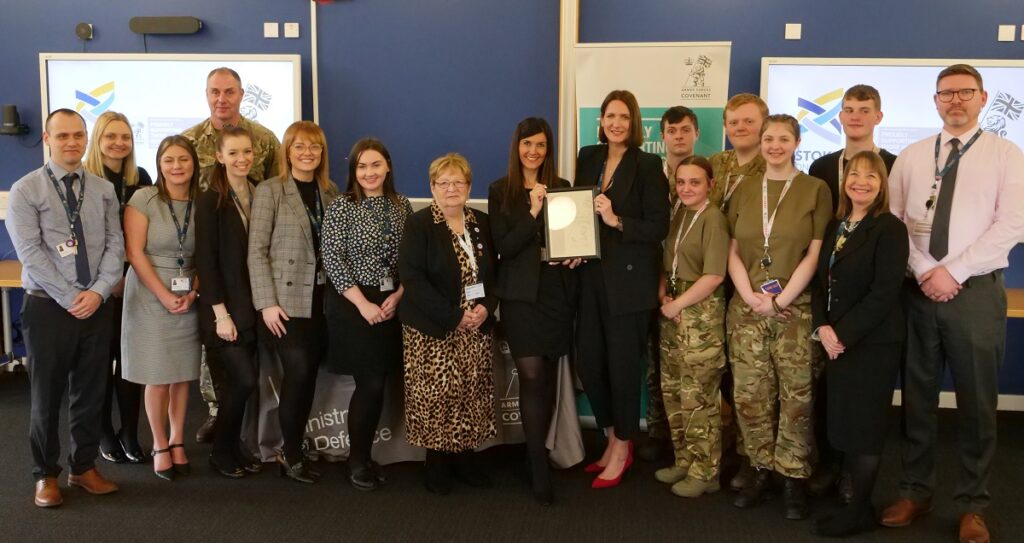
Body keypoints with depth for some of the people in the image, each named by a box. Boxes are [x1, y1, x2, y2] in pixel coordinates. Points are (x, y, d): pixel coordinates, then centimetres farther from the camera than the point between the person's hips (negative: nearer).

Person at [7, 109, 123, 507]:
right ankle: (46, 475, 23)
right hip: (47, 307, -3)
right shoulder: (26, 190, -4)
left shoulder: (103, 190, 7)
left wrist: (97, 292, -12)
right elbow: (31, 253, -12)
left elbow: (115, 245, 2)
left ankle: (84, 467, 27)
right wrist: (70, 298, -16)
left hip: (97, 306, 3)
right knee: (47, 395, 8)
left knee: (91, 392, 11)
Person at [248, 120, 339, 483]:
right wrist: (266, 303, -13)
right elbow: (256, 250, -7)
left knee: (308, 376, 6)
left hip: (321, 299, 5)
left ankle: (293, 448, 21)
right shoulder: (269, 191, -3)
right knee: (298, 372, -10)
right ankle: (291, 454, 7)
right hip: (286, 300, -5)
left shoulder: (329, 191, 11)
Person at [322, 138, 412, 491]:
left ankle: (365, 455, 23)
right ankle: (357, 462, 12)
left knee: (377, 384, 7)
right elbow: (333, 260, -11)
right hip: (353, 305, -4)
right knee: (371, 384, -5)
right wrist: (364, 304, -16)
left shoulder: (402, 206, 7)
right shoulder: (342, 207, -6)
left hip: (392, 304, 4)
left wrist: (397, 296, -7)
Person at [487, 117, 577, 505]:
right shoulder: (500, 191, 1)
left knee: (549, 377, 9)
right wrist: (532, 212, -17)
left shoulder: (562, 188, 9)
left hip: (557, 292, 3)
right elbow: (503, 247, -7)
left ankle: (538, 452, 23)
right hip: (521, 294, -3)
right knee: (531, 378, -7)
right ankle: (540, 469, -1)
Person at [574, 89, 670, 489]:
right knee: (588, 363, 8)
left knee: (622, 365, 3)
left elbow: (659, 227, -10)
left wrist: (617, 221, -21)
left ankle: (622, 449, 21)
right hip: (592, 277, 5)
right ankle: (613, 438, 29)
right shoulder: (588, 158, 9)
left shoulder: (647, 165, -6)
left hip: (629, 279, -5)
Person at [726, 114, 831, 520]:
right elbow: (733, 252, 8)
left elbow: (815, 254, -3)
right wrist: (751, 296, -7)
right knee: (749, 394, 3)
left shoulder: (815, 190, 2)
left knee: (796, 396, -1)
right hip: (747, 307, 3)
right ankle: (762, 471, 17)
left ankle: (794, 479, 11)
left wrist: (781, 300, -10)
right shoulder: (744, 191, 11)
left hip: (796, 308, -3)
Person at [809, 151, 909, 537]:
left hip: (873, 343, -6)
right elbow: (820, 281, 9)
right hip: (837, 341, 6)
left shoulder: (890, 229, -9)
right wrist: (823, 327, -6)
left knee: (864, 425, 1)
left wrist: (844, 334, -17)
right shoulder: (835, 227, 12)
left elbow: (884, 293, -16)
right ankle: (850, 493, 20)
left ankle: (860, 510, 14)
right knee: (842, 422, 8)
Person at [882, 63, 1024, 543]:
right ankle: (914, 491, 23)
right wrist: (924, 271, -9)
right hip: (918, 289, 3)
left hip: (976, 291, -2)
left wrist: (953, 271, -15)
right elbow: (893, 221, 5)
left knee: (977, 401, 5)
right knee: (917, 395, 9)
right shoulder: (911, 157, 10)